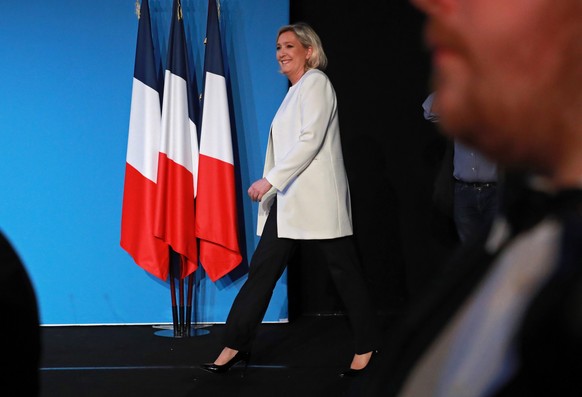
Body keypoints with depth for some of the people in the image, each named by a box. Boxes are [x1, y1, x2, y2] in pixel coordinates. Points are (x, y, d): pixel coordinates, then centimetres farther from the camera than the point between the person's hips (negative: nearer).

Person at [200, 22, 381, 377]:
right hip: (288, 198, 9)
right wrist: (272, 186, 15)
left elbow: (310, 141, -18)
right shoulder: (295, 91, 19)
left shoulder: (316, 82, -7)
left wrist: (269, 180, -21)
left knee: (344, 269, 0)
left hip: (317, 197, -9)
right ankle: (235, 345, 5)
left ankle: (367, 347, 10)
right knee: (262, 268, 3)